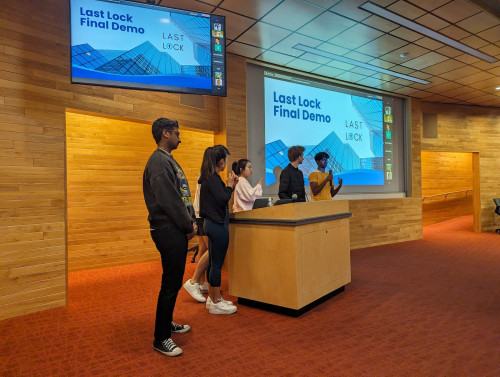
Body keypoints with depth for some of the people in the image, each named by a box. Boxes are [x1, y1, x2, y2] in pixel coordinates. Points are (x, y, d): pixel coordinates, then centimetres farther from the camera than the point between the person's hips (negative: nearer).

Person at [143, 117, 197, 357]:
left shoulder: (169, 160, 17)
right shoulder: (159, 162, -15)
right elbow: (169, 200, -21)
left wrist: (191, 221, 8)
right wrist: (188, 226, -12)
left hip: (177, 230, 10)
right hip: (168, 231, -10)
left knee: (174, 281, 19)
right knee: (170, 284, -2)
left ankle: (167, 323, 36)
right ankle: (161, 339, 13)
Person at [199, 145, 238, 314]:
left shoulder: (210, 177, 14)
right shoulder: (213, 178, -16)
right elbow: (222, 200, -22)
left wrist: (230, 185, 11)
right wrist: (230, 186, -7)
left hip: (212, 223, 10)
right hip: (218, 224, -10)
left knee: (213, 262, 16)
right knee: (217, 263, -2)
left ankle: (212, 298, 28)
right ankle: (216, 303, 9)